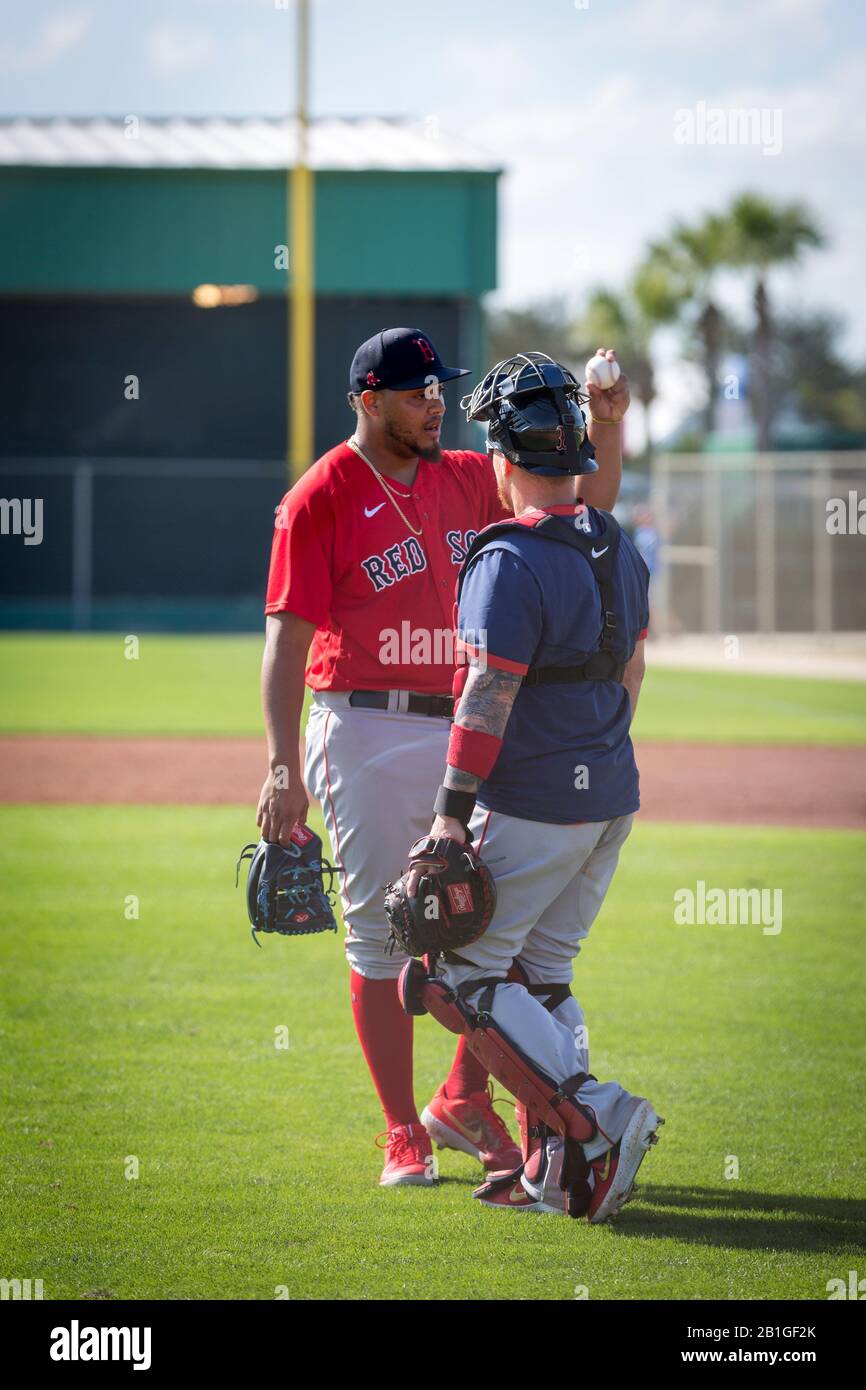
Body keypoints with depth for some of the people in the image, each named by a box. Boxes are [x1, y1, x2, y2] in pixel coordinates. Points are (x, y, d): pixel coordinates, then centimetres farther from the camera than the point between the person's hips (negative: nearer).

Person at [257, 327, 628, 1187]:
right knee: (381, 933, 0)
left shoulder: (465, 481, 11)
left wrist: (607, 423, -4)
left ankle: (464, 1101, 15)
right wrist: (284, 769, -17)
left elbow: (586, 500, 15)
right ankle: (403, 1135, 8)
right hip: (366, 736, -5)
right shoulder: (321, 499, -6)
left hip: (463, 734, 5)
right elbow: (288, 638, -10)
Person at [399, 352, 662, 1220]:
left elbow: (489, 697, -20)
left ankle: (593, 1119, -13)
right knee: (538, 976, 15)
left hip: (532, 809, -8)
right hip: (613, 799, 9)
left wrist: (454, 813, -20)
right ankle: (557, 1172, 9)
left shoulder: (509, 562, -17)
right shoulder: (618, 551, 9)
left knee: (459, 975, -1)